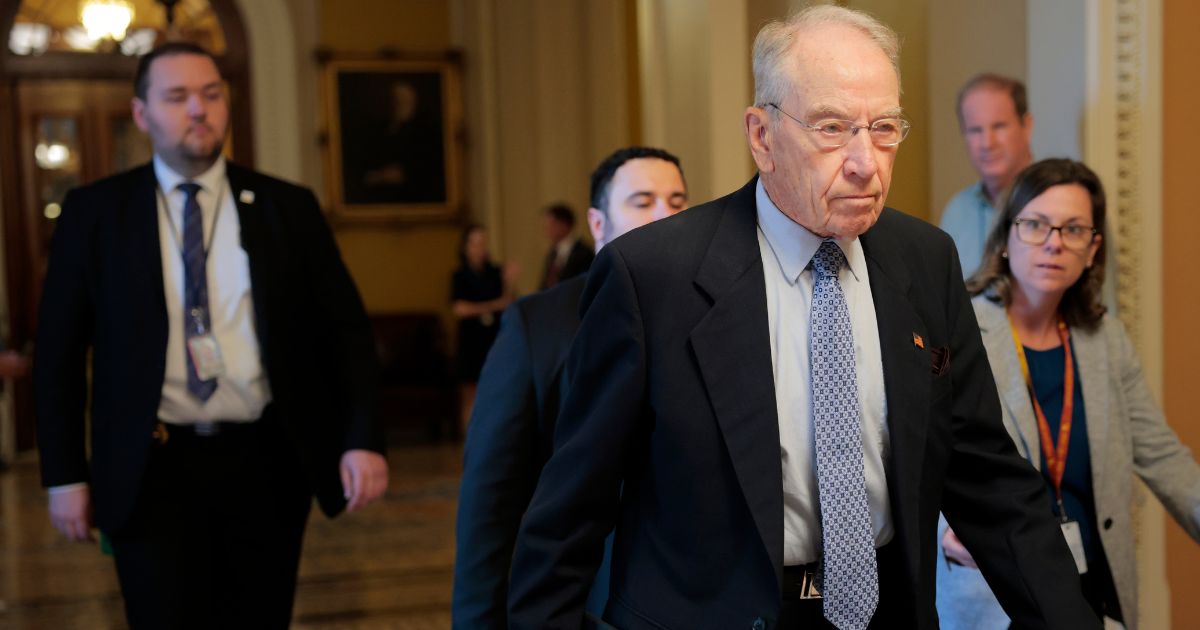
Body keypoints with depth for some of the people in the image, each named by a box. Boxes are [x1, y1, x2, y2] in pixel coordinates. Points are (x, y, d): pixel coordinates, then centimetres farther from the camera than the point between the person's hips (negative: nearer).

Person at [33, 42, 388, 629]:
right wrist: (65, 472, 0)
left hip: (266, 463, 2)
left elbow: (345, 328, 4)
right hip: (152, 469, -1)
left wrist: (363, 439, -9)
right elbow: (59, 350, 5)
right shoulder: (95, 212, 2)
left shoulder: (288, 206, 4)